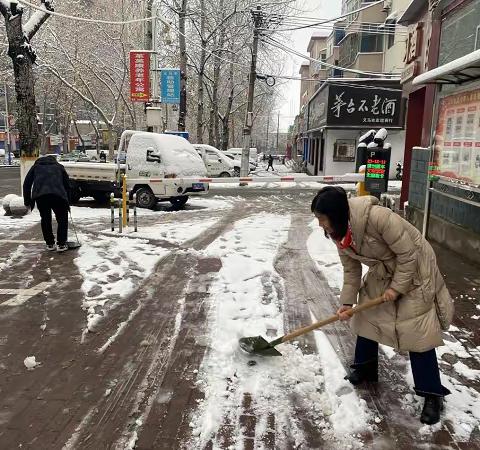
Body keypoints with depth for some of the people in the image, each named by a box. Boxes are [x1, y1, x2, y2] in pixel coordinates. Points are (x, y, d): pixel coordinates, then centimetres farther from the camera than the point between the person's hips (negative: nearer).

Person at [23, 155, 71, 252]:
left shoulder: (36, 166, 29)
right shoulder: (59, 167, 29)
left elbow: (27, 183, 22)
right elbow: (67, 185, 26)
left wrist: (27, 201, 25)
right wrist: (67, 202, 31)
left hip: (40, 195, 1)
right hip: (58, 194, -1)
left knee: (45, 219, 16)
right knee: (62, 219, 12)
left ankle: (50, 244, 19)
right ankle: (61, 244, 9)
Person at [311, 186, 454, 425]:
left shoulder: (378, 217, -37)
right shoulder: (339, 232, -12)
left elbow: (407, 254, -27)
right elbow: (351, 269, -1)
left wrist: (397, 287, -20)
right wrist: (347, 302, -6)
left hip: (414, 270, -7)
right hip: (383, 274, 7)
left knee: (418, 332, -6)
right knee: (365, 317, 10)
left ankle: (433, 395, 9)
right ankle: (364, 369, 31)